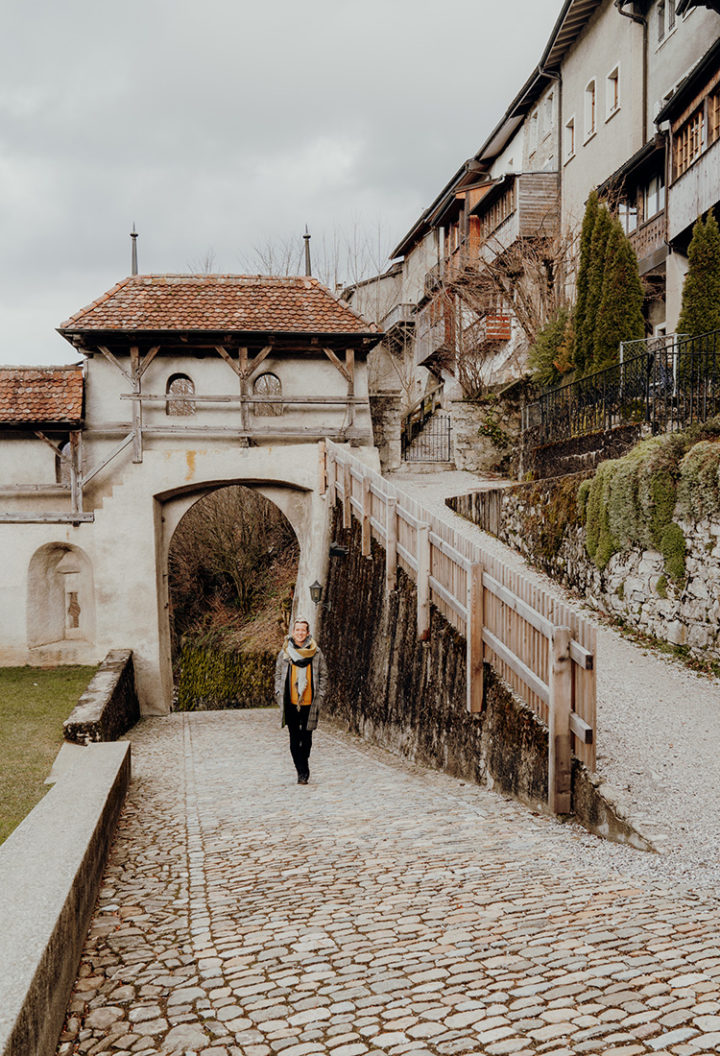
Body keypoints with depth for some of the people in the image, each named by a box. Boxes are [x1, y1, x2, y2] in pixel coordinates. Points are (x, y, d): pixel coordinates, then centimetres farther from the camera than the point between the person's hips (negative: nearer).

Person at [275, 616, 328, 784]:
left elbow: (323, 675, 8)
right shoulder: (285, 652, 5)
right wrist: (279, 694, 4)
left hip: (309, 702, -1)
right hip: (290, 702, 1)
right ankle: (302, 772, 9)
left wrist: (320, 695, 1)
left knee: (306, 738, 4)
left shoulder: (316, 652, 2)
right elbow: (278, 674, 13)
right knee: (294, 739, 1)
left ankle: (303, 772, 19)